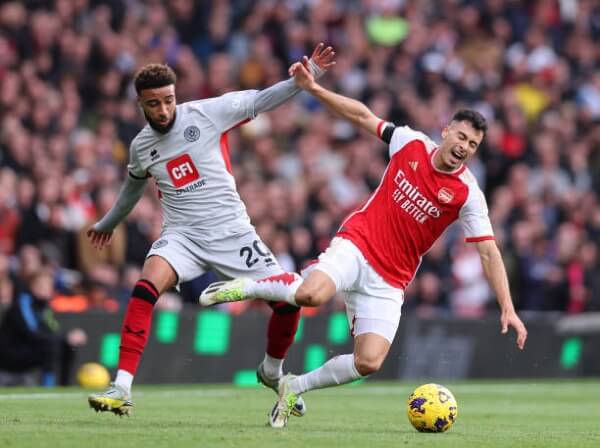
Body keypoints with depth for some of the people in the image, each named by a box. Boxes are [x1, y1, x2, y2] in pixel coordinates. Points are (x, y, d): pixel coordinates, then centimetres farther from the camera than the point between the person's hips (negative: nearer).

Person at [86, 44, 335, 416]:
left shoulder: (206, 113, -6)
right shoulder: (141, 147, 6)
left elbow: (261, 100, -1)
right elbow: (134, 186, 27)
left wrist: (307, 75, -12)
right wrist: (107, 224, 43)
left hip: (232, 231, -1)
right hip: (183, 235, 1)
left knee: (288, 300, -7)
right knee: (146, 288, -29)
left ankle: (272, 371, 25)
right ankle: (122, 389, -31)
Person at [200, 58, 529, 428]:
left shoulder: (468, 194, -7)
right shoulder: (411, 143, -3)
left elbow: (489, 252, -8)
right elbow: (363, 116, 10)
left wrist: (508, 308, -16)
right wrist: (314, 88, 2)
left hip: (389, 280, 1)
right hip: (357, 244, -1)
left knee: (369, 362, -16)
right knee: (311, 293, -34)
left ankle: (294, 388, 9)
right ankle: (245, 287, -4)